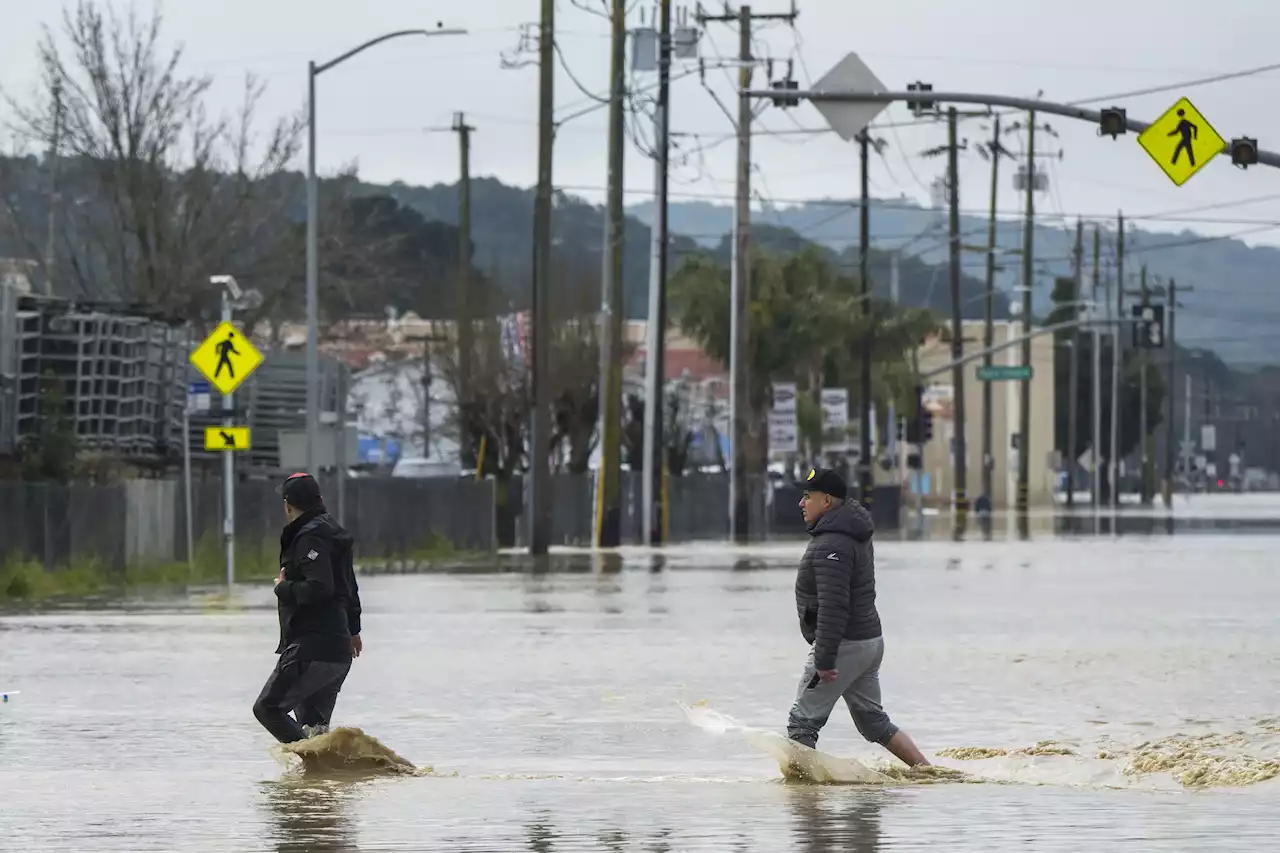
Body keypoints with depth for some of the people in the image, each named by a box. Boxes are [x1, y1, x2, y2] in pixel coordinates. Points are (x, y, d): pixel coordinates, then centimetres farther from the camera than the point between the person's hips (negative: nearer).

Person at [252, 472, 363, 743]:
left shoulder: (309, 537, -13)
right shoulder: (333, 532, 19)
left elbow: (319, 588, -26)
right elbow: (349, 587, 32)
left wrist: (284, 587, -9)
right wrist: (353, 630, 44)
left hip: (312, 650, -10)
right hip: (339, 654, 10)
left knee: (268, 708, -9)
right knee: (314, 723, 14)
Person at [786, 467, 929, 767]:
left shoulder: (830, 545, -20)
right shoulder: (855, 535, 14)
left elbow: (833, 607, -26)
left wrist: (824, 660, -26)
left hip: (843, 644, -10)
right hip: (870, 640, 10)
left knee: (803, 722, -4)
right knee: (873, 721, 18)